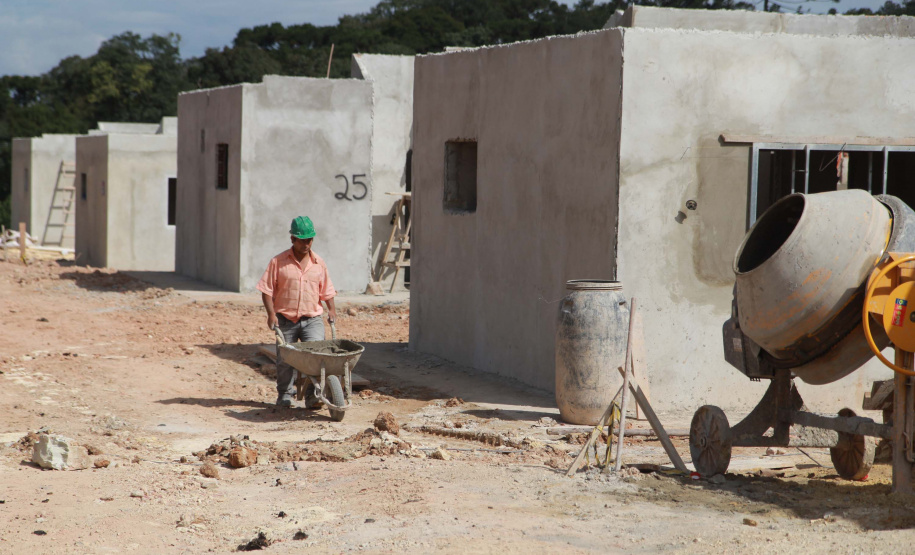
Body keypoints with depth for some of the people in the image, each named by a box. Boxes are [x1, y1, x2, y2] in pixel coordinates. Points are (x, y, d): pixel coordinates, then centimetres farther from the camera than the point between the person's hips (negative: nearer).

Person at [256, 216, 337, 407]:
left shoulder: (318, 263, 8)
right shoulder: (278, 262, -2)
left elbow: (326, 290, 16)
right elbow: (267, 290, -2)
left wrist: (332, 309, 2)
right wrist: (271, 313, -12)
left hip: (312, 319, 1)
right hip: (285, 319, -1)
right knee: (284, 359, 4)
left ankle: (312, 395, -10)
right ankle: (285, 395, 21)